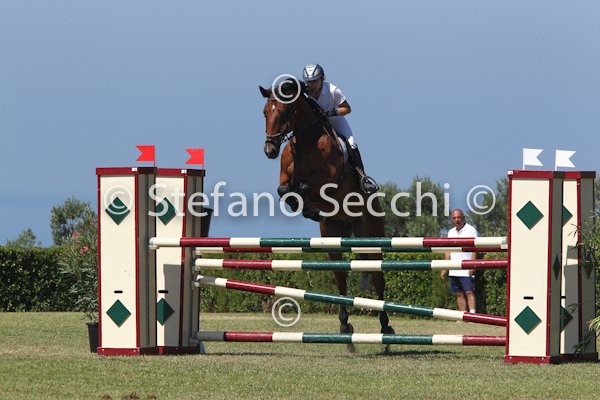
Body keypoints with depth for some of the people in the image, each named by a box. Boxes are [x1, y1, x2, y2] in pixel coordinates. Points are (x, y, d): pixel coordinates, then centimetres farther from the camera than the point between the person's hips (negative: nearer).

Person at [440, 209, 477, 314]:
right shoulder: (451, 232, 17)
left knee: (469, 292, -12)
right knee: (459, 294, 5)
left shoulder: (470, 230, -2)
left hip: (467, 270, -6)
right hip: (454, 271, 6)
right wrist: (444, 268, 14)